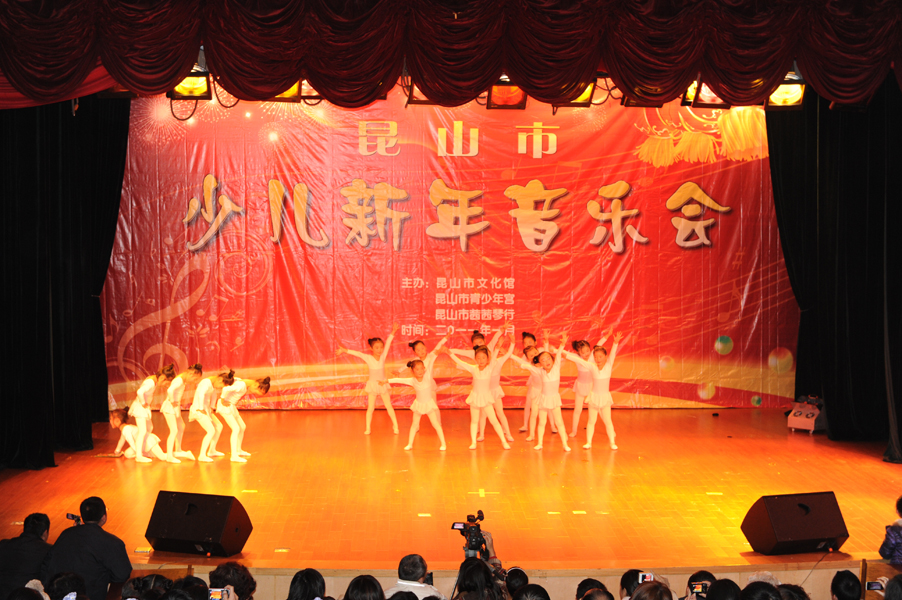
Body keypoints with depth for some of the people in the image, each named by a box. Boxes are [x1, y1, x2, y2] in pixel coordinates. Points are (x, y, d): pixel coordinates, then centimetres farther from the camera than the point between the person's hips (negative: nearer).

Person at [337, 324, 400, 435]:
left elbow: (388, 344, -15)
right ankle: (368, 428, 10)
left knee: (389, 406, 4)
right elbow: (357, 354, -22)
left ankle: (395, 426, 14)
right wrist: (344, 350, -31)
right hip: (372, 384, -1)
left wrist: (393, 332, -22)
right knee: (370, 408, 1)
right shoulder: (368, 358, -14)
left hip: (383, 384, 1)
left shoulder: (383, 356, -9)